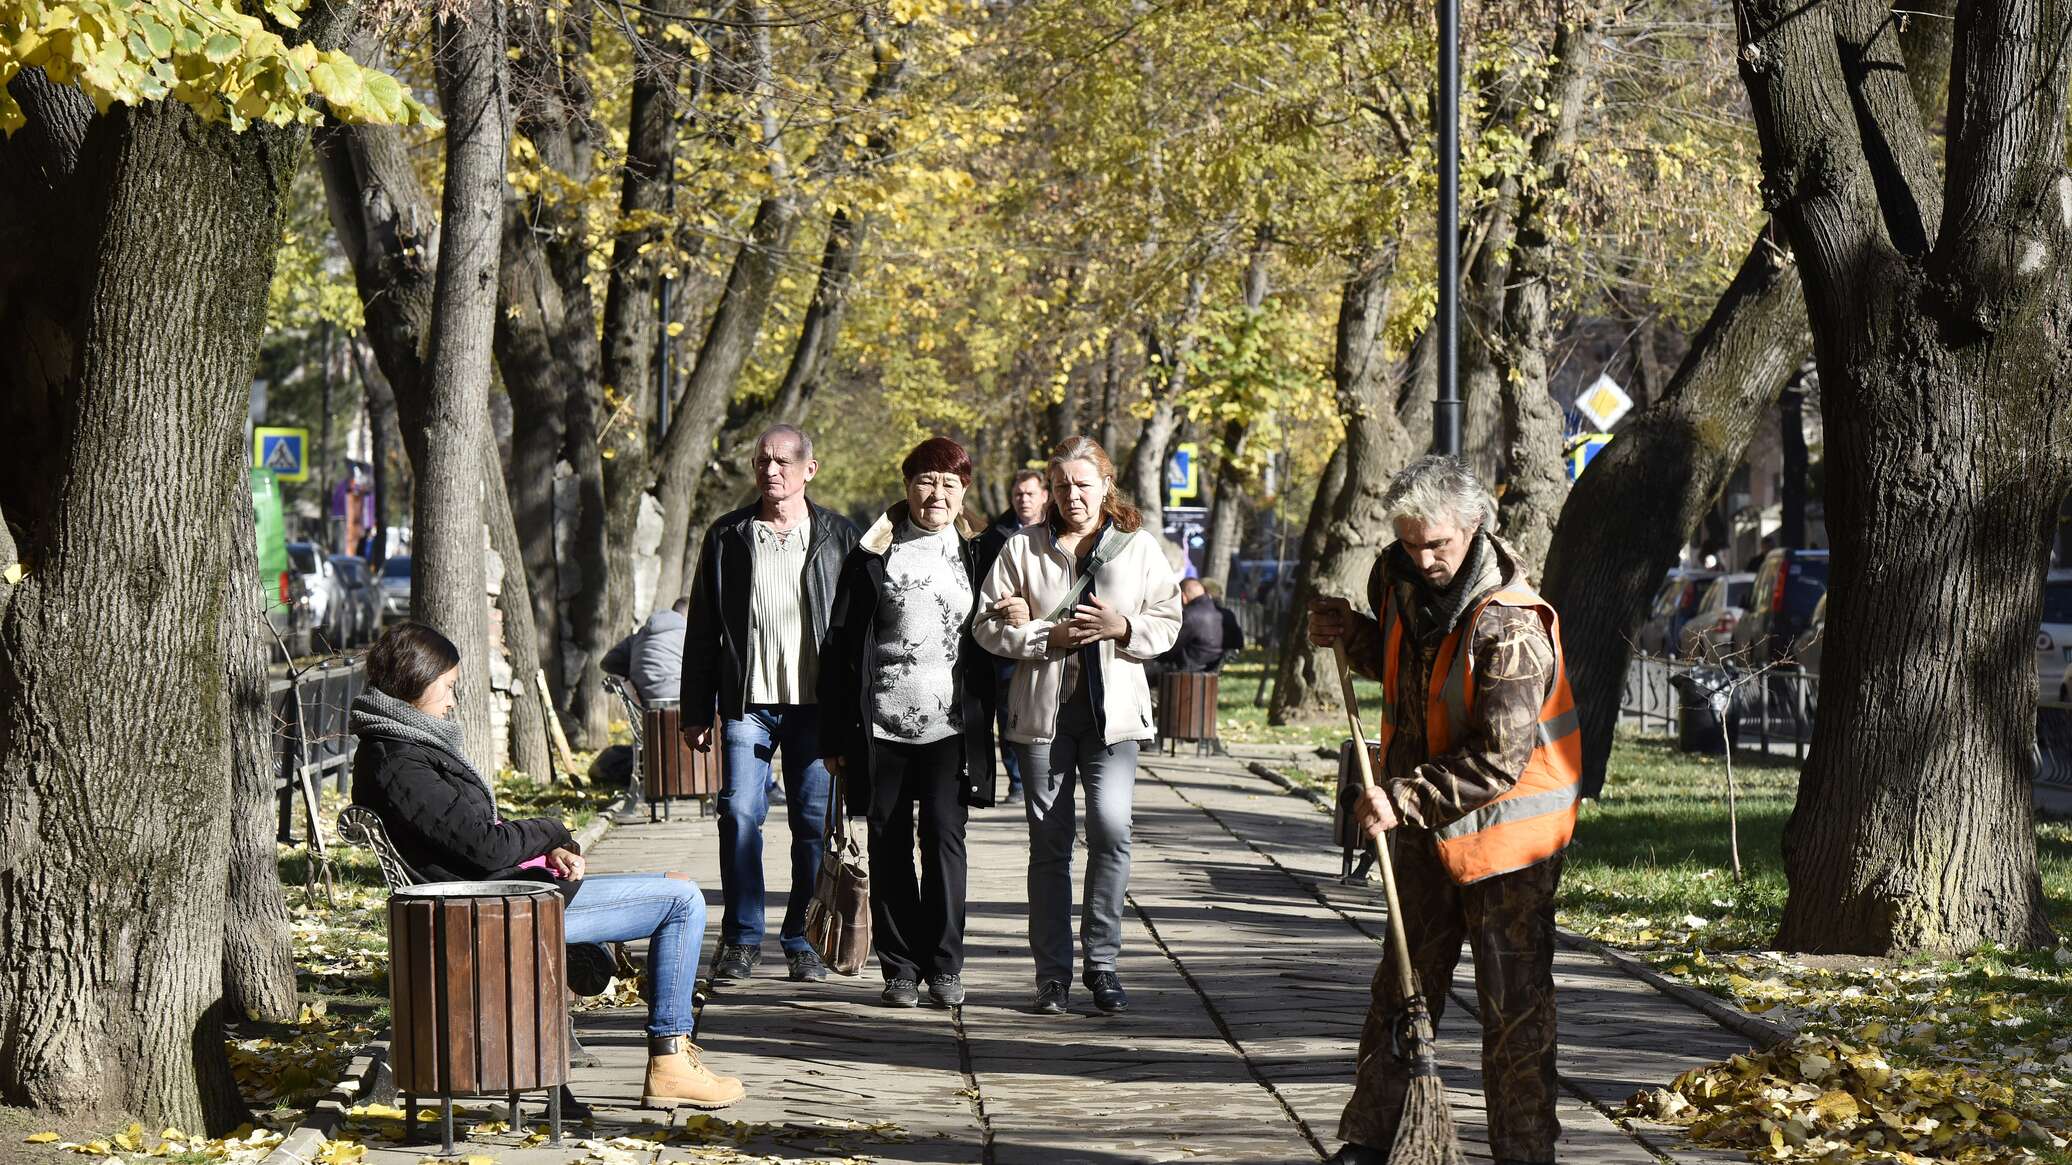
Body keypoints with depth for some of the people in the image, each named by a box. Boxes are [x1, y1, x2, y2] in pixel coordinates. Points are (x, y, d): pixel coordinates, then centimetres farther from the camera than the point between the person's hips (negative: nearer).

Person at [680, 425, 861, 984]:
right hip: (747, 701, 0)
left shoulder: (838, 537, 5)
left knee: (815, 822, 2)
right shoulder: (728, 537, 8)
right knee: (740, 814, -7)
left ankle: (804, 940, 11)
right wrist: (696, 711, 5)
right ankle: (741, 940, 2)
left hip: (815, 702, 0)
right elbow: (702, 630, 9)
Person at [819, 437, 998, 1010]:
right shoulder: (874, 554, 4)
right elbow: (841, 645, 4)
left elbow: (991, 641, 13)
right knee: (889, 843, 3)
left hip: (951, 724, 0)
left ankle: (945, 964, -1)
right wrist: (836, 734, -1)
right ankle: (900, 968, 10)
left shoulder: (975, 554, 9)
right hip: (883, 720, 0)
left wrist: (987, 725, 7)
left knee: (944, 833, -8)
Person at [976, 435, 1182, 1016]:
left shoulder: (1138, 548, 7)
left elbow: (1167, 623, 8)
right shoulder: (1022, 548, 4)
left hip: (1112, 709, 0)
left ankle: (1101, 960, 0)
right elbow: (989, 626, 1)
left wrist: (1123, 628, -11)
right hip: (1044, 708, 0)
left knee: (1111, 827, -14)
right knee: (1048, 842, 3)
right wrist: (1050, 636, -12)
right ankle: (1052, 972, 9)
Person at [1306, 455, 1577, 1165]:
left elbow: (1500, 759, -26)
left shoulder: (1509, 626, -24)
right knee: (1402, 984, 13)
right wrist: (1351, 635, 4)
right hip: (1424, 823, 7)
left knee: (1514, 1001, -1)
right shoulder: (1401, 584, 0)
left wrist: (1404, 800, -26)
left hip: (1505, 832, -7)